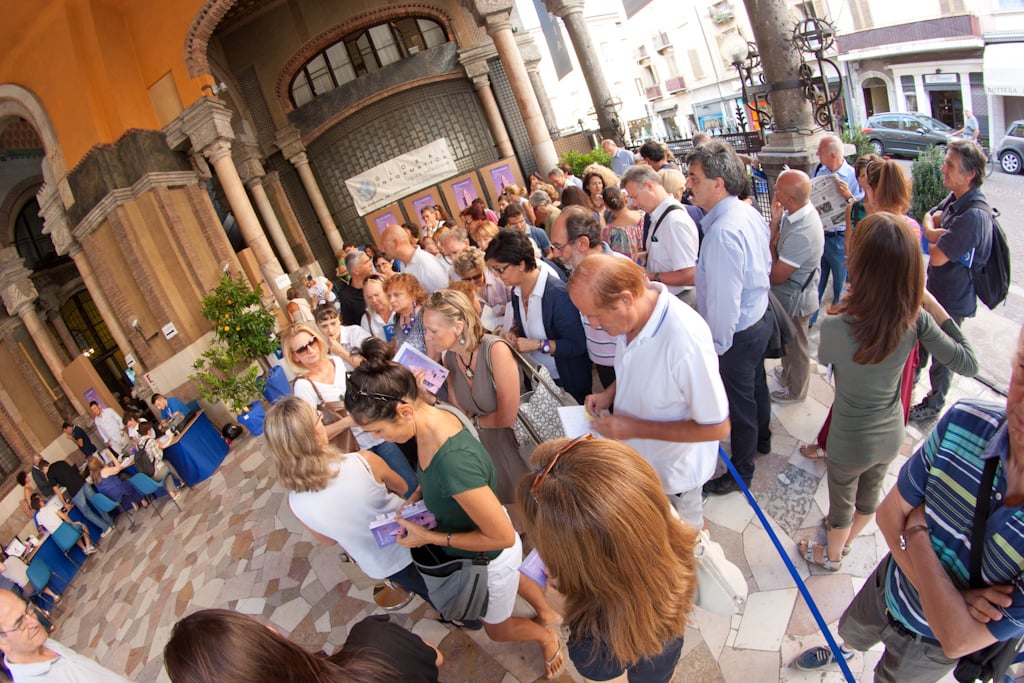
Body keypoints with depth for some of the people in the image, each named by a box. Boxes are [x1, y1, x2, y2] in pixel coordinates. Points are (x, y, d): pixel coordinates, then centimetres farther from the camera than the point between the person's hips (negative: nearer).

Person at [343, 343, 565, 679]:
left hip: (489, 558, -7)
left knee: (496, 628, 26)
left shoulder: (454, 461, -46)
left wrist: (429, 537, -26)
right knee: (510, 578, 38)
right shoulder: (435, 415, -20)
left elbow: (503, 537, -33)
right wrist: (417, 496, -11)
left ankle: (548, 638, 55)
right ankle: (547, 612, 67)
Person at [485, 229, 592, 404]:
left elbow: (578, 345, -23)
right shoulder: (517, 291, -3)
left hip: (566, 380, -7)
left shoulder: (557, 293, -26)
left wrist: (538, 344, -26)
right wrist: (513, 333, -6)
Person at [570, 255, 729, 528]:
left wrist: (635, 428, -27)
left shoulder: (686, 340, -39)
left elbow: (717, 427, -28)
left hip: (674, 471, -6)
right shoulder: (632, 314, -16)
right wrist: (609, 394, -10)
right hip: (638, 454, 6)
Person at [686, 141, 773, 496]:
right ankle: (761, 438, 55)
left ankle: (740, 472, 33)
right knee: (755, 385, 30)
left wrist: (715, 347, -19)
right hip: (761, 315, 9)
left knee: (738, 404, 11)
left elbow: (723, 302, -30)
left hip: (738, 333, -9)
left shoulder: (722, 233, -33)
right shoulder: (750, 212, -3)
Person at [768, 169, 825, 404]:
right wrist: (775, 221, -18)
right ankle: (788, 375, 53)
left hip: (794, 300, -9)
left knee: (795, 347, 15)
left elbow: (777, 276, -28)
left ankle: (795, 391, 38)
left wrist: (770, 246, -16)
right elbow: (775, 239, 0)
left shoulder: (801, 233, -37)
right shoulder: (803, 210, -8)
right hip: (789, 294, 9)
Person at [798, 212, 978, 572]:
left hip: (851, 442, -4)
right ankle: (846, 539, 60)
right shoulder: (916, 320, -22)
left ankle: (832, 556, 52)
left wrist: (842, 307, -4)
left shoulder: (835, 326, -34)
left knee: (842, 501, 24)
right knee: (870, 491, 31)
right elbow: (968, 363, -10)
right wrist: (934, 305, -9)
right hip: (891, 434, 4)